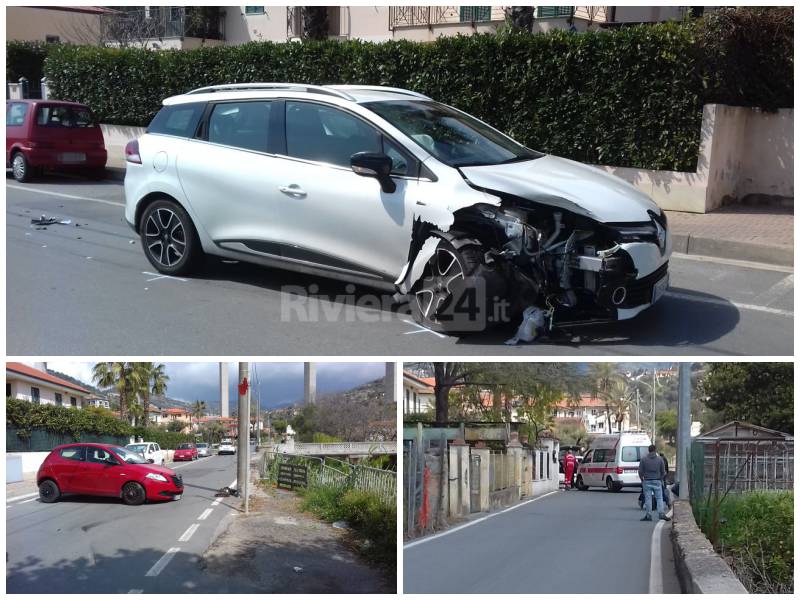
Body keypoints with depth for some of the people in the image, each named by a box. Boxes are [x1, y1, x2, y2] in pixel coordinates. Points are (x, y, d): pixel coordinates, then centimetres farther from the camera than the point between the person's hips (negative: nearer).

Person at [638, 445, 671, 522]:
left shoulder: (643, 460, -2)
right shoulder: (660, 459, 0)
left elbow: (640, 472, 0)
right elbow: (663, 471, 5)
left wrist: (642, 479, 16)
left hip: (647, 481, 0)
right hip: (657, 481, 0)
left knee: (648, 499, 2)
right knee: (659, 498, 4)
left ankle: (648, 515, 3)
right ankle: (661, 514, -5)